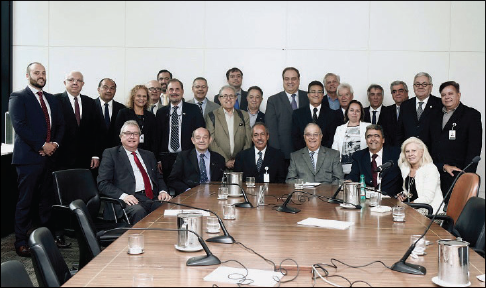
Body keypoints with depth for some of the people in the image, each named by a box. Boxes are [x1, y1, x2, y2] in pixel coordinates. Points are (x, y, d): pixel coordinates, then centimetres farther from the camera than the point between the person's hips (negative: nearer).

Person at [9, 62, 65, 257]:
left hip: (49, 157, 6)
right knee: (25, 202, 0)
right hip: (29, 157, -6)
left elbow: (60, 125, 16)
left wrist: (56, 143, -2)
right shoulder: (18, 97, -2)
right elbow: (20, 126, -12)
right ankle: (21, 242, 10)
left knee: (47, 200, 11)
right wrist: (42, 146, -14)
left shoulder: (52, 100, 17)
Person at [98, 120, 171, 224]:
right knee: (138, 211, -38)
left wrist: (163, 191, 3)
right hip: (131, 200, -4)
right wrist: (123, 195, -16)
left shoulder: (149, 155, 26)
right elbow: (103, 183, 2)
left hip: (153, 198, 4)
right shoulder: (110, 153, 11)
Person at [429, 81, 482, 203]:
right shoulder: (435, 117, 18)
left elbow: (474, 148, -3)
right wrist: (444, 166, -1)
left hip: (457, 175, -4)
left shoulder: (472, 115, 4)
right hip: (435, 173, 4)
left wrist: (467, 176, -12)